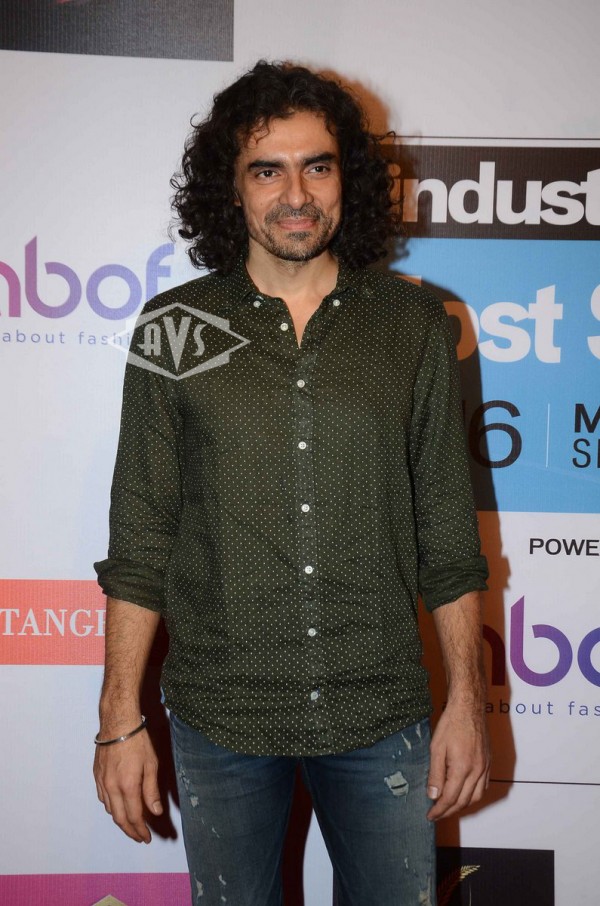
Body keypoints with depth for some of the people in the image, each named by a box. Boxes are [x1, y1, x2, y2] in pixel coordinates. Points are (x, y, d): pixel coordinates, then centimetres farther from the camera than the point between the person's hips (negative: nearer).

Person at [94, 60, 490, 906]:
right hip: (220, 719, 0)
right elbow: (138, 540, 0)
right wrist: (120, 717, -2)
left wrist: (467, 702, 1)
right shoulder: (175, 328, -1)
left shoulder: (415, 325, 1)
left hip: (382, 717, 1)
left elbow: (449, 534, 3)